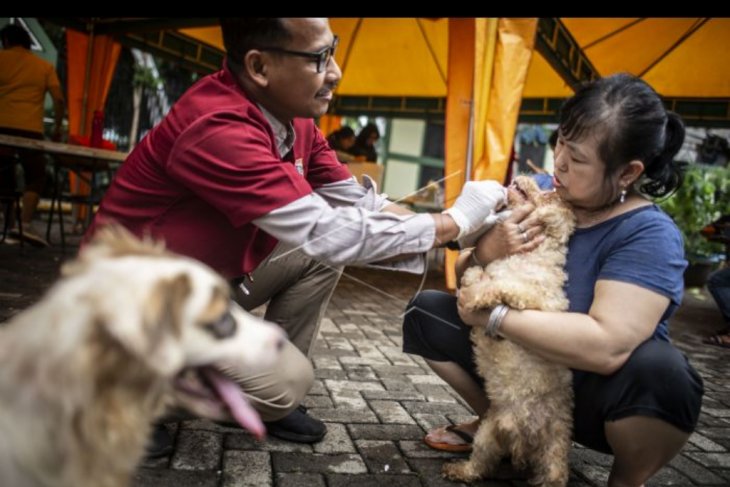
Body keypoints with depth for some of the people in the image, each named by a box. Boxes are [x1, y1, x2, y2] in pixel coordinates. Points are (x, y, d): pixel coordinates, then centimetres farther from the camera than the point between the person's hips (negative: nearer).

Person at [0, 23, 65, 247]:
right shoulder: (45, 66, 13)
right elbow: (59, 99, 4)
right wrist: (57, 127, 11)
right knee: (35, 178, 3)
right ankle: (25, 224, -14)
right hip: (31, 130, -1)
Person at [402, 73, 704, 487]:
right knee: (427, 312, -4)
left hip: (598, 396, -5)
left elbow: (608, 347, -39)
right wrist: (484, 252, -27)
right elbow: (465, 279, -2)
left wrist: (488, 313, -30)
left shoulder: (650, 236, -24)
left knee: (657, 370, -37)